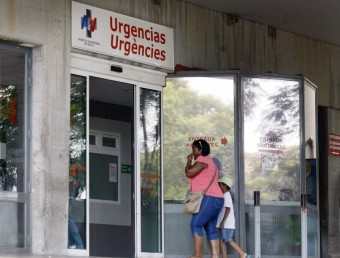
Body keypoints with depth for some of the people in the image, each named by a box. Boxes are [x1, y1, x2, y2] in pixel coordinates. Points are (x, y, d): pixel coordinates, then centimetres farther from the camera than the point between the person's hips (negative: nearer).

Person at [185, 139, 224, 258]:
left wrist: (189, 161, 2)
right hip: (215, 199, 11)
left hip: (209, 199, -11)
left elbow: (189, 173, -16)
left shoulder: (202, 160, -8)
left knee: (195, 224, -15)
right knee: (211, 229, 6)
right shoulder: (208, 161, 25)